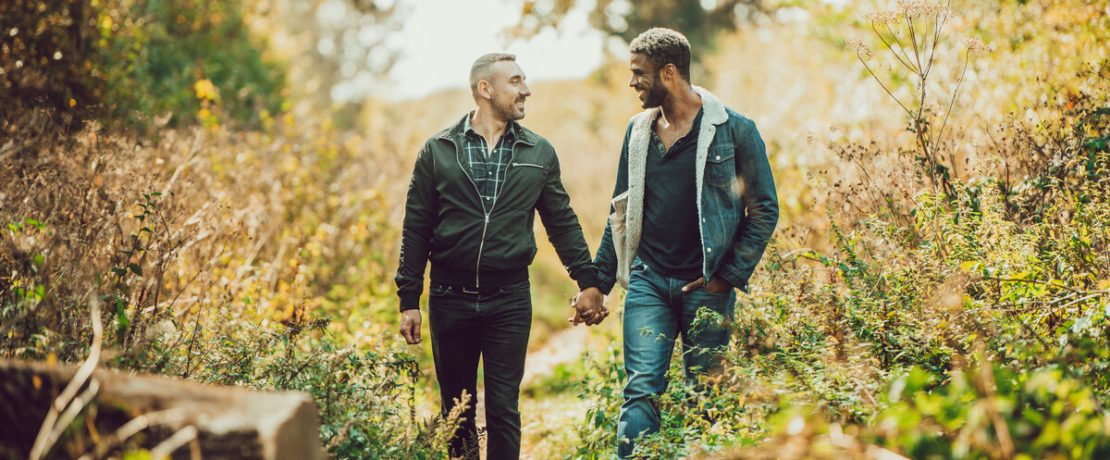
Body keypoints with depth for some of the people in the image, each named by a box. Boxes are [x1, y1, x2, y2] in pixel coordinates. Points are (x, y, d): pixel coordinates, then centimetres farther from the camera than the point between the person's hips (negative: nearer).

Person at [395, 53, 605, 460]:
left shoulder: (539, 154, 7)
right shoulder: (438, 151, 2)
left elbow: (563, 223, 13)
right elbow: (416, 229, 3)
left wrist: (588, 281, 6)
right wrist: (409, 299, -1)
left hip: (510, 301, 0)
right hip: (449, 300, 0)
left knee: (503, 410, 0)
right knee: (456, 408, 10)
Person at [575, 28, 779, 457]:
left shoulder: (733, 129, -4)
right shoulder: (638, 130, 10)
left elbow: (764, 210, -2)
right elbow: (622, 211, 17)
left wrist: (728, 277, -8)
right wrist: (598, 281, 13)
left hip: (707, 285, -3)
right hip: (648, 280, 3)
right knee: (641, 390, -7)